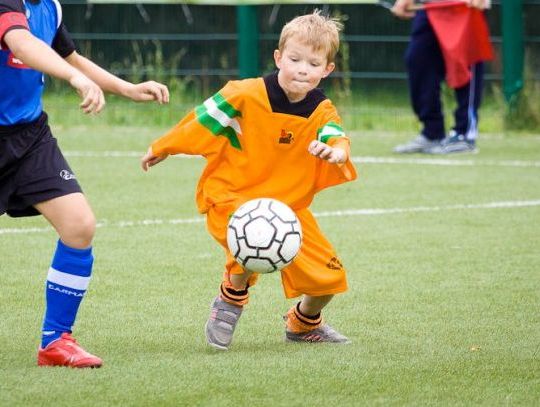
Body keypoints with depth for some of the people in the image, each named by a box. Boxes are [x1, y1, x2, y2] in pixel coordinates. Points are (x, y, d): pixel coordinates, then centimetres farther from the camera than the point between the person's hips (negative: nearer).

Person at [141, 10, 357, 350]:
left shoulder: (322, 111, -5)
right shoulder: (246, 95, -16)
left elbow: (337, 138, -22)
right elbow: (205, 119, -4)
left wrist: (335, 152, -48)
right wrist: (162, 149, 7)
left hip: (288, 204, 5)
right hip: (230, 196, -5)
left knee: (328, 275, 1)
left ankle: (304, 323, 35)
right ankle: (232, 298, -4)